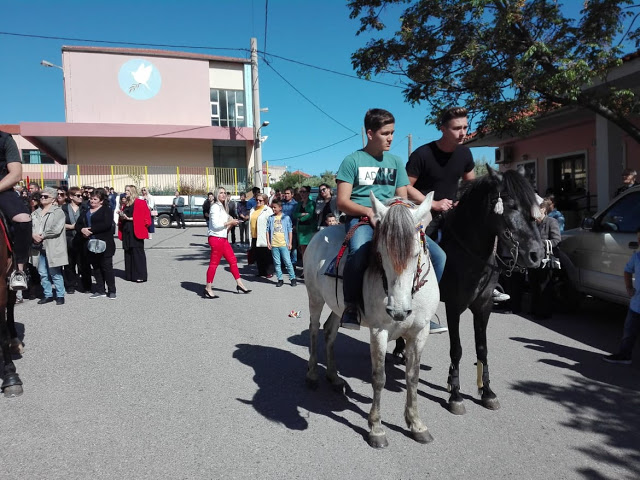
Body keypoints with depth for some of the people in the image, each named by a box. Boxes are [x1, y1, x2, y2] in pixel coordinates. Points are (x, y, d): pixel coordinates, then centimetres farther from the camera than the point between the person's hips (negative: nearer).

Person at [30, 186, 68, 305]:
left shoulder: (58, 212, -4)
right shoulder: (35, 213, 15)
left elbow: (56, 229, -14)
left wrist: (42, 235, -12)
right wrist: (34, 235, -10)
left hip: (52, 248, -6)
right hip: (39, 248, 6)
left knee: (55, 274, -1)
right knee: (43, 274, 10)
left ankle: (60, 295, 9)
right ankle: (48, 295, 21)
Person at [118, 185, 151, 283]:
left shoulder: (140, 203, -4)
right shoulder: (126, 204, 18)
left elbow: (145, 218, -11)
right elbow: (122, 219, 23)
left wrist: (129, 218, -13)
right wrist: (122, 217, 0)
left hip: (136, 232, -7)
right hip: (126, 232, 7)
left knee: (138, 253, -8)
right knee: (128, 253, 8)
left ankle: (140, 275, -6)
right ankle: (130, 275, 14)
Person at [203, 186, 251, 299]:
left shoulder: (222, 207, 19)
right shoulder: (215, 207, -10)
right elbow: (215, 224, -19)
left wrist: (232, 223, 2)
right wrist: (230, 222, -11)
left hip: (223, 238, 10)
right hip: (216, 238, -10)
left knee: (233, 260, 11)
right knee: (214, 263, -5)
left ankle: (239, 284, 19)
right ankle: (208, 289, 2)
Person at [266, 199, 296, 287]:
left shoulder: (286, 218, 3)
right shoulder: (270, 218, 8)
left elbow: (290, 231, 4)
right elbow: (268, 230, 10)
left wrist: (290, 243, 0)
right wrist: (268, 242, 3)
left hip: (284, 244, -3)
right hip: (274, 244, 3)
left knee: (288, 262, -2)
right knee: (277, 263, 7)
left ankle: (293, 278, 8)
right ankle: (280, 279, 15)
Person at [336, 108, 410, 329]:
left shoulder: (396, 162, 18)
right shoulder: (353, 160, 4)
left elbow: (403, 199, 16)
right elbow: (342, 202, -2)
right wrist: (369, 212, -18)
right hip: (360, 217, -4)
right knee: (359, 251, -39)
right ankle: (351, 306, -22)